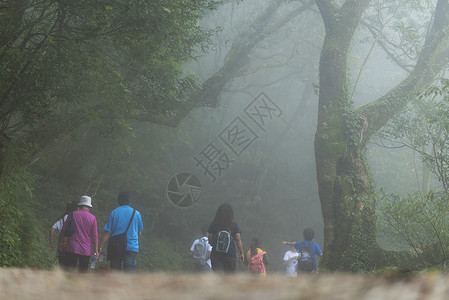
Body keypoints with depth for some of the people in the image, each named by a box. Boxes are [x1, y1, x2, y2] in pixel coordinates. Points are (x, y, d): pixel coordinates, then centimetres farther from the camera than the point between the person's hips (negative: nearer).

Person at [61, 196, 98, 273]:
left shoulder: (73, 215, 1)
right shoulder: (92, 218, 0)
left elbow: (64, 230, 7)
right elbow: (95, 235, 1)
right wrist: (96, 250, 6)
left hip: (72, 248, -1)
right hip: (86, 250, 1)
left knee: (69, 271, -2)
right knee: (83, 272, 6)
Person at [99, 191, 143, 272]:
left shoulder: (114, 213, 3)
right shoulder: (136, 213, 6)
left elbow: (107, 232, -2)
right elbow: (139, 233, 13)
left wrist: (100, 248, 0)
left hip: (115, 247, 1)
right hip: (131, 247, 0)